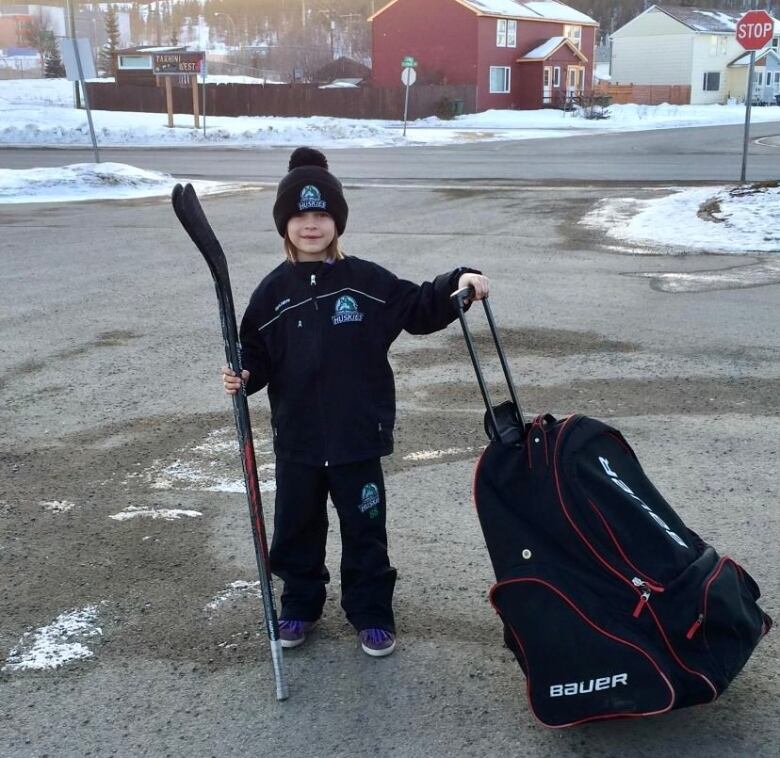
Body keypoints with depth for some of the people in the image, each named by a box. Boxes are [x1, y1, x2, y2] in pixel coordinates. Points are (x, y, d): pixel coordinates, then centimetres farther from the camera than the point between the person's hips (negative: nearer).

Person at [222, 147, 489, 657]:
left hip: (358, 437, -2)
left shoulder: (368, 281, -4)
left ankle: (372, 613, 27)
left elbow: (420, 310, 1)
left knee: (365, 529, 10)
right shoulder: (273, 291, 0)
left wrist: (457, 283, -14)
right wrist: (242, 377, -15)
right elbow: (257, 355, 5)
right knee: (297, 528, 15)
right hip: (297, 439, 2)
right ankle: (300, 606, 36)